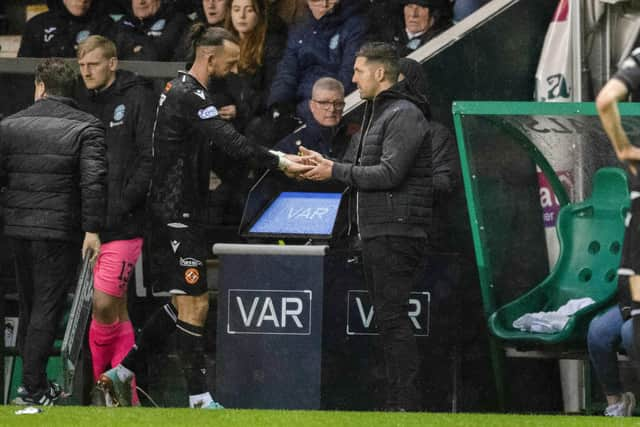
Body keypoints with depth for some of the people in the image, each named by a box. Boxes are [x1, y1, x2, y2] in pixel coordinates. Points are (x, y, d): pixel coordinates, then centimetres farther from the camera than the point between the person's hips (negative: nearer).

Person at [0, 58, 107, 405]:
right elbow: (93, 180, -15)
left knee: (29, 302, 16)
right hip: (61, 230, -4)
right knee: (47, 306, 0)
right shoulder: (86, 128, -6)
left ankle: (33, 381, 23)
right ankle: (33, 388, -2)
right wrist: (92, 229, -15)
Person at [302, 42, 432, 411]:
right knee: (388, 318, 11)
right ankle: (396, 400, 14)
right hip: (376, 233, 10)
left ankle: (406, 403, -13)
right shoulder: (376, 114, 21)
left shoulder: (405, 116, -11)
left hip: (397, 234, -10)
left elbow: (389, 173, -20)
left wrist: (335, 171, -13)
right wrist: (325, 162, 8)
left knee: (393, 317, -12)